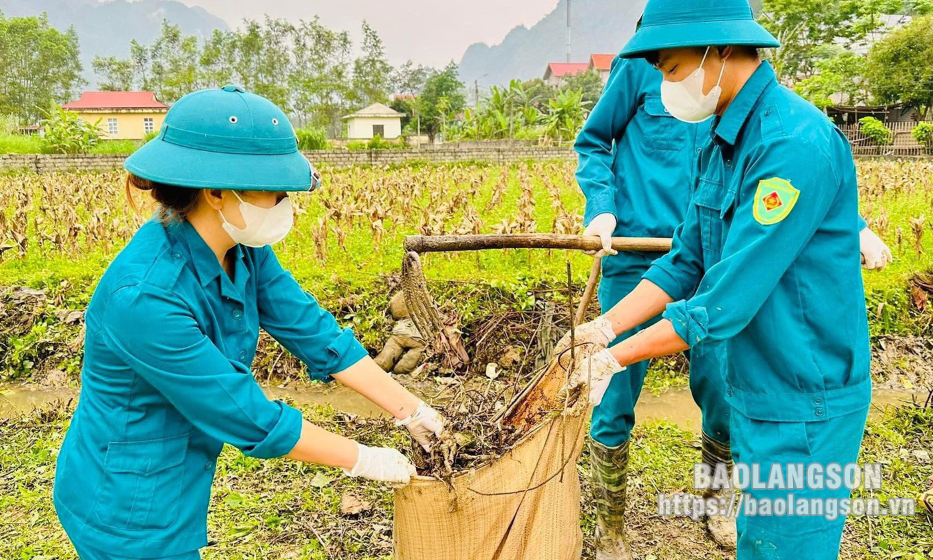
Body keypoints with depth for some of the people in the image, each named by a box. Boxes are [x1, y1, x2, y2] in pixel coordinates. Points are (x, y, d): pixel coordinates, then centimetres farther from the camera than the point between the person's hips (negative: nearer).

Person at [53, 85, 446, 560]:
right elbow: (251, 419, -28)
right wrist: (364, 459, -16)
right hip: (128, 506, -7)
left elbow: (313, 332, -5)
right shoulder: (143, 296, -34)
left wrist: (413, 411, -3)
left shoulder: (243, 249, -11)